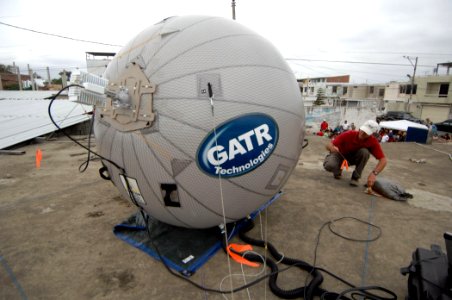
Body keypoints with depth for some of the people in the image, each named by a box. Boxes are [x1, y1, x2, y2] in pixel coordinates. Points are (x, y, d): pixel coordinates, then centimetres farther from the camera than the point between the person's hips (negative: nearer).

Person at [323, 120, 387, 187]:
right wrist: (332, 148, -52)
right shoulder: (349, 134, -27)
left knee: (365, 152, -31)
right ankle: (338, 170, 5)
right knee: (329, 165, -34)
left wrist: (374, 173, -42)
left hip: (354, 158, 2)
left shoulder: (373, 142, -22)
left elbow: (383, 160, -26)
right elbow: (329, 145, -27)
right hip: (340, 155, -2)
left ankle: (355, 177, -12)